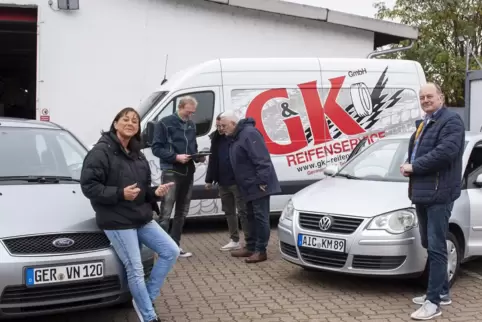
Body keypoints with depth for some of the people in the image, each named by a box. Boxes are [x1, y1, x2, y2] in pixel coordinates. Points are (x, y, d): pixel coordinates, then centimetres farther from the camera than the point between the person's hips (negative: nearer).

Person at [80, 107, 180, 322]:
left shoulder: (137, 154, 14)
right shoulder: (101, 151, -11)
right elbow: (88, 186, -17)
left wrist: (155, 192, -2)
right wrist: (120, 194, -25)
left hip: (141, 218, 8)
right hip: (117, 222, -8)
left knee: (171, 251, 4)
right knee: (135, 270, -5)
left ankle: (146, 299, 17)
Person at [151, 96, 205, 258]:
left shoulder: (192, 125, 14)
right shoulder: (165, 123, -6)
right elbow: (156, 148, -10)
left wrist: (198, 157, 1)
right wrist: (176, 157, -21)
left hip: (188, 172, 7)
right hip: (171, 173, -7)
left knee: (182, 212, 12)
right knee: (166, 213, -8)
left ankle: (175, 246, 21)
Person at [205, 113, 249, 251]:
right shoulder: (216, 139, 12)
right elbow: (212, 160, 16)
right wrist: (209, 179, 15)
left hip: (237, 181, -8)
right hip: (223, 183, 8)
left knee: (243, 211, -3)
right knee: (229, 211, 13)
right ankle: (234, 240, 21)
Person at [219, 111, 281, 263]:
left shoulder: (249, 133, -18)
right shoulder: (237, 136, 15)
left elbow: (261, 159, -24)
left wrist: (262, 181, -27)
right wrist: (242, 184, 20)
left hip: (258, 185, -11)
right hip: (250, 186, 11)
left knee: (260, 217, -6)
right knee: (251, 216, 16)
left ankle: (261, 251, -2)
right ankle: (250, 247, 25)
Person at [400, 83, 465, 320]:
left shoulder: (451, 121, -8)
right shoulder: (423, 124, 22)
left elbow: (444, 152, -22)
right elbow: (414, 151, 25)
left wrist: (414, 166, -14)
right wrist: (410, 167, 1)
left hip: (439, 194, -9)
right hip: (422, 192, 9)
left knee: (436, 248, -8)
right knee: (429, 246, 14)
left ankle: (434, 301, -6)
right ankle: (442, 292, 26)